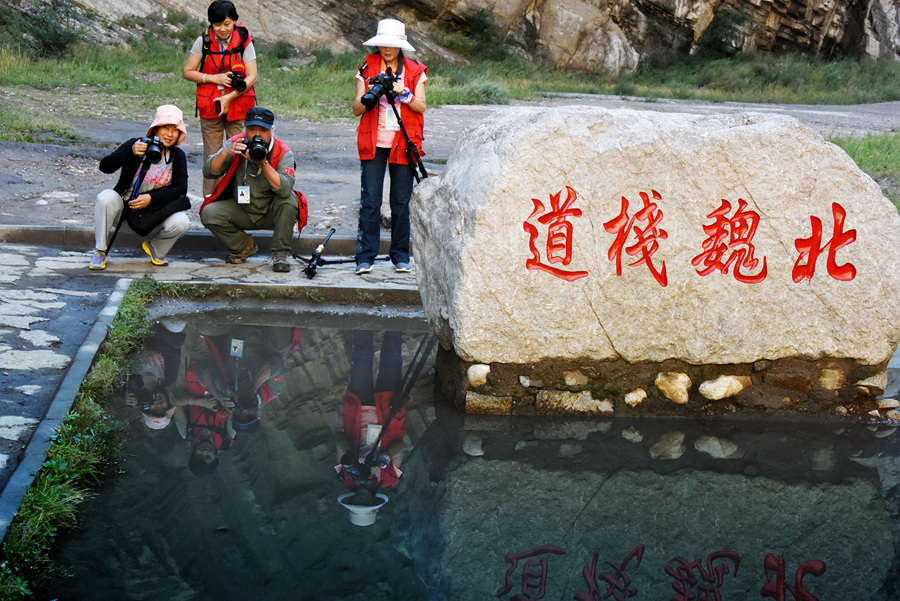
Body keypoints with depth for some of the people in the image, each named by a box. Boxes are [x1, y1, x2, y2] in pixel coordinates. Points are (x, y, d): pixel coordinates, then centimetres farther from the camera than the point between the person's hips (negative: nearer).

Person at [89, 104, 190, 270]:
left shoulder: (178, 156, 0)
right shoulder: (136, 145, -7)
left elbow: (181, 188, -9)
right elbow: (105, 166, -18)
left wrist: (152, 198, -23)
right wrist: (131, 153, -34)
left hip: (154, 212, 1)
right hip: (125, 207, -1)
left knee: (181, 222, -28)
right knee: (106, 197, -33)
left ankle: (155, 248, 8)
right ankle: (100, 251, -12)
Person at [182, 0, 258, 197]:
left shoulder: (244, 42, -3)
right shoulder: (204, 41, 0)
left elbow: (252, 76, -7)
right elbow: (187, 72, 2)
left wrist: (230, 97, -16)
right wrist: (214, 78, -11)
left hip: (238, 106, -1)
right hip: (209, 107, 1)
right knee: (212, 156, 2)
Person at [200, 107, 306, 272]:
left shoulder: (283, 152, -15)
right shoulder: (236, 144, -6)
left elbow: (285, 188, -32)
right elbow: (208, 172, -13)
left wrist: (263, 163, -40)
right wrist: (225, 152, -29)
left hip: (271, 214, -3)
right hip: (241, 212, 3)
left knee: (288, 199, -32)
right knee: (209, 213, -21)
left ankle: (280, 253, -15)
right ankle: (244, 246, 6)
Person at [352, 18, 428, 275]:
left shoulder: (415, 71, 7)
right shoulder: (367, 69, 6)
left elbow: (422, 108, 0)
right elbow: (356, 109, 4)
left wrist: (404, 93, -16)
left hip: (404, 143, 0)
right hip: (373, 143, 0)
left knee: (401, 203, 3)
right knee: (370, 202, -5)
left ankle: (400, 256, 13)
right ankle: (365, 257, 0)